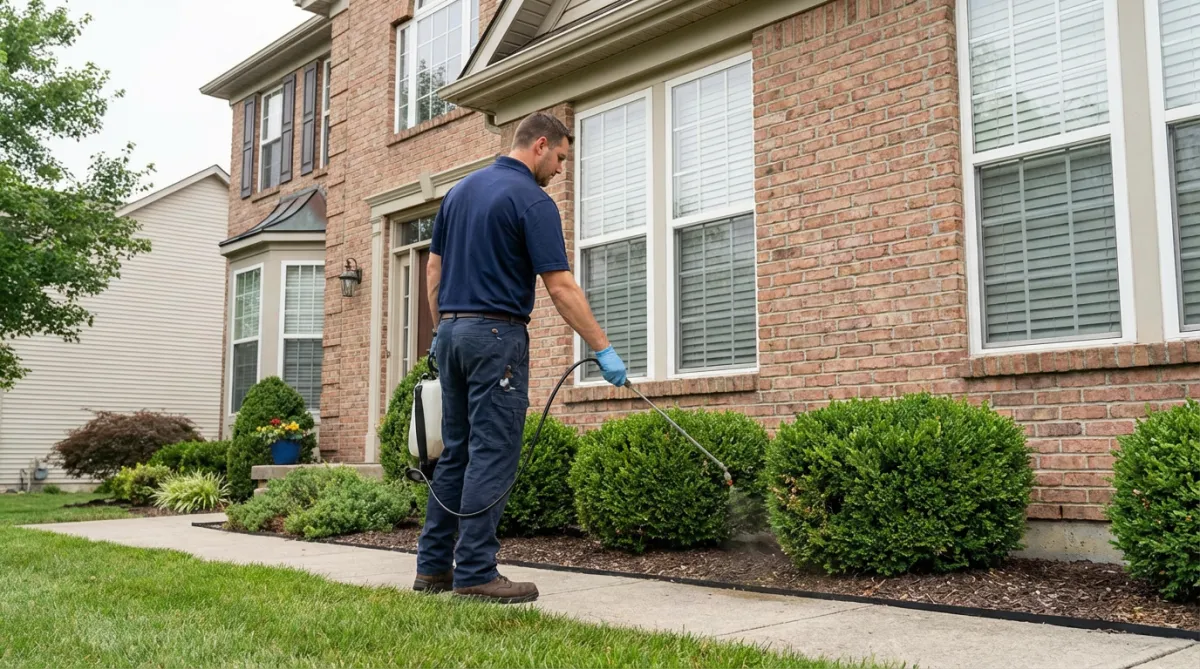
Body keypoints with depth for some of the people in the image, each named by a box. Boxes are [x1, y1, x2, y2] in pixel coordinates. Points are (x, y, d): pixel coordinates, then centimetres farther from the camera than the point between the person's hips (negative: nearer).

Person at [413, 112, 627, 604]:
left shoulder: (461, 190, 14)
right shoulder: (532, 200, -10)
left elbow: (434, 267, 16)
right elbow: (561, 288, -15)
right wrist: (604, 350, -11)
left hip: (451, 332, 8)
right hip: (496, 335, -8)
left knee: (456, 452, 13)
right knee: (493, 456, -4)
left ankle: (433, 565, 17)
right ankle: (475, 574, -2)